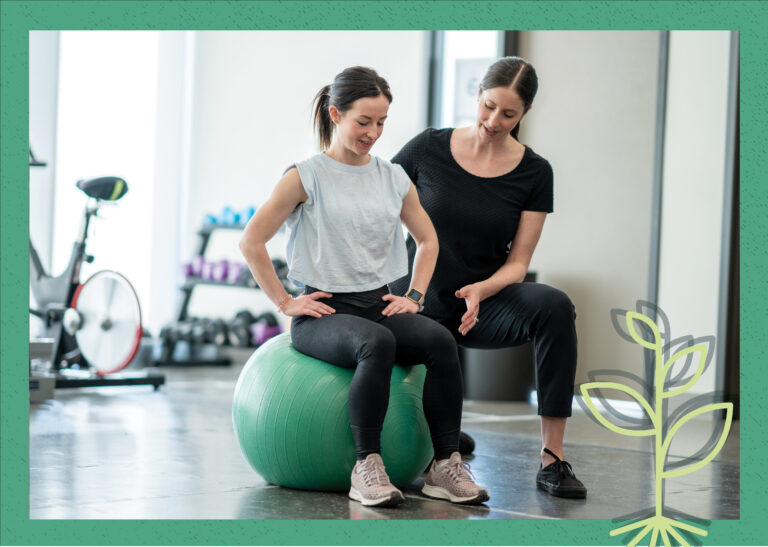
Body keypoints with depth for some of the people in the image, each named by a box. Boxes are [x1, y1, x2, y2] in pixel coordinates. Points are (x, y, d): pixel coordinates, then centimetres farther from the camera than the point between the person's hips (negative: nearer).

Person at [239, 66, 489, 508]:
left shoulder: (394, 178, 12)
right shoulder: (306, 177, -3)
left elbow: (427, 240, 25)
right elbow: (252, 241, -5)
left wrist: (414, 296, 12)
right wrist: (285, 302, -7)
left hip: (380, 305, 5)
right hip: (324, 311, -5)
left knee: (440, 340, -27)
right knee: (377, 343, -39)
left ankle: (446, 465, -23)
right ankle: (367, 468, -31)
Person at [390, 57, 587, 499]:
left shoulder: (534, 173, -6)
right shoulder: (429, 149, -8)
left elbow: (517, 262, -6)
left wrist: (481, 291, -27)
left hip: (483, 304, 0)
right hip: (418, 305, 0)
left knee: (554, 306, -32)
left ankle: (553, 459, -30)